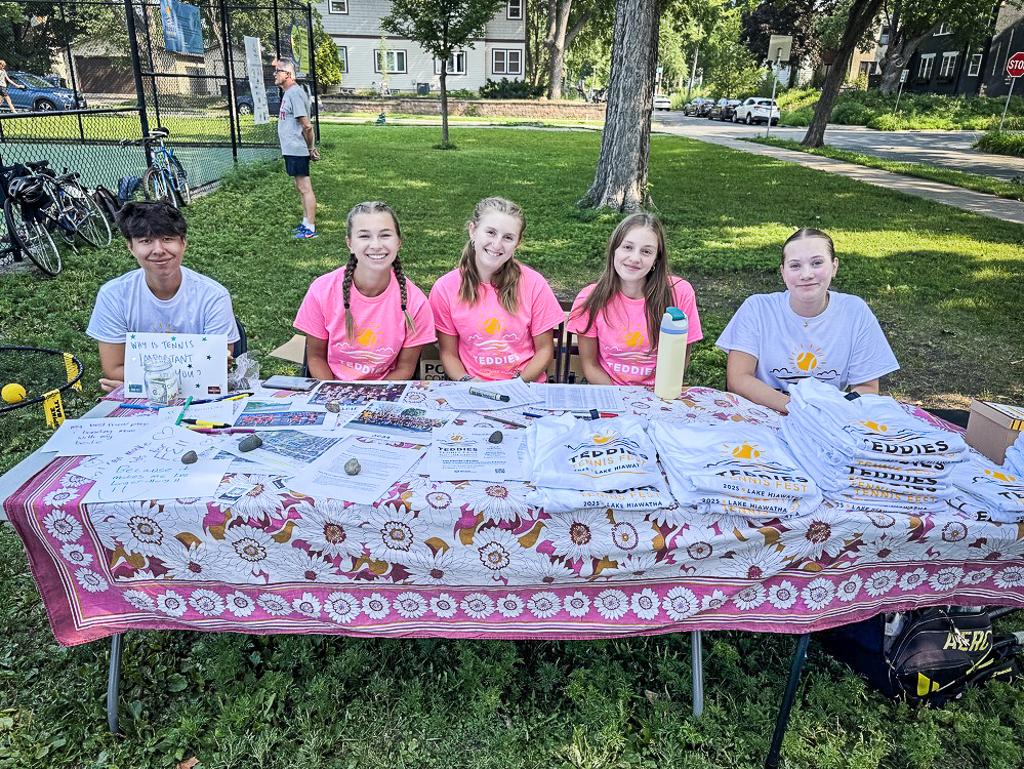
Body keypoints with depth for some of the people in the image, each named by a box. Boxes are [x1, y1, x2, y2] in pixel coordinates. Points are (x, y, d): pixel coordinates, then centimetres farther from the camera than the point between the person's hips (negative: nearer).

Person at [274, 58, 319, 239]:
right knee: (301, 187, 16)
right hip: (291, 150, 10)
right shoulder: (288, 93, 16)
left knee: (304, 188, -6)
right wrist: (311, 148, 16)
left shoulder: (295, 93, -16)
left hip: (297, 151, -10)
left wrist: (311, 148, -11)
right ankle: (306, 222, 26)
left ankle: (310, 228, -2)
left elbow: (306, 125, -20)